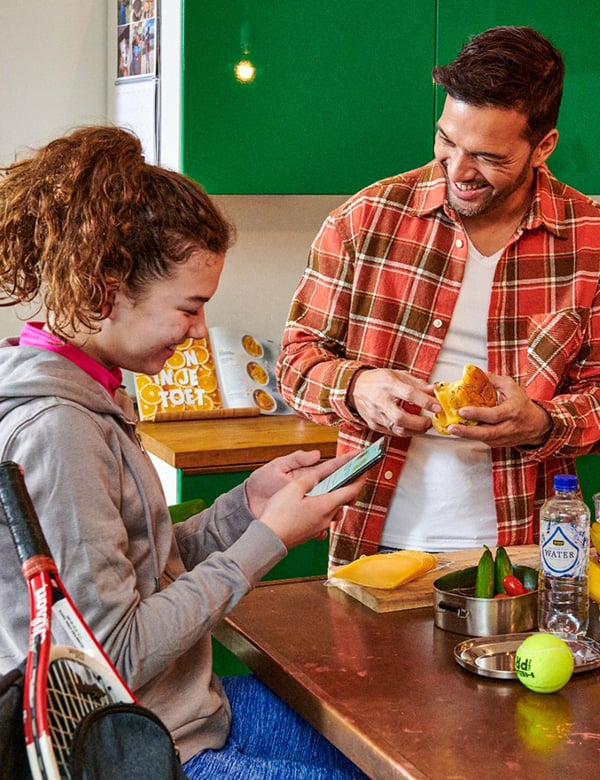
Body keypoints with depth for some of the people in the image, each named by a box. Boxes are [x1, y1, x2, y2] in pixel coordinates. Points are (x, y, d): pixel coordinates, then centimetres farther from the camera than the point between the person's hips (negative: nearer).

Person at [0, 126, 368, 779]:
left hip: (188, 711, 9)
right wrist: (269, 538, -18)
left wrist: (246, 504, -2)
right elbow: (116, 655, -24)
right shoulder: (53, 432, -25)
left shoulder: (87, 396, 4)